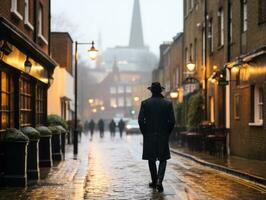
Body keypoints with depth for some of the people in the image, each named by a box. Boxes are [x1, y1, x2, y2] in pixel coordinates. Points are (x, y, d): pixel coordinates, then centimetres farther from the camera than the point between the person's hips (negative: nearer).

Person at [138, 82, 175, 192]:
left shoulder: (145, 103, -3)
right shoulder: (168, 103, -1)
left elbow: (140, 120, -7)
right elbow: (172, 121, -4)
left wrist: (144, 132, 6)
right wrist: (167, 133, 9)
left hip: (149, 135, 0)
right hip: (163, 136, 0)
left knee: (151, 159, 13)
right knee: (163, 159, 7)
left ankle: (154, 182, 21)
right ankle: (159, 180, -12)